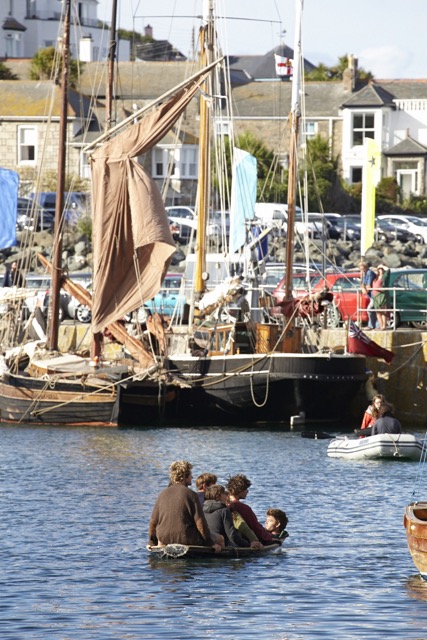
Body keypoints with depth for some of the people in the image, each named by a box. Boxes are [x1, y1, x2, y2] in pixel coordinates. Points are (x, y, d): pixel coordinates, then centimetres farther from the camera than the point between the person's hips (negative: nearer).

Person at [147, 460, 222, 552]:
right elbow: (200, 522, -11)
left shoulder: (163, 494, 6)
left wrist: (152, 543, 22)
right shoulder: (191, 495, -9)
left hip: (165, 540, 5)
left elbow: (153, 522, 9)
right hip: (186, 540, -5)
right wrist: (210, 543, -4)